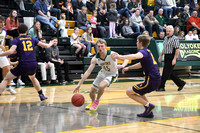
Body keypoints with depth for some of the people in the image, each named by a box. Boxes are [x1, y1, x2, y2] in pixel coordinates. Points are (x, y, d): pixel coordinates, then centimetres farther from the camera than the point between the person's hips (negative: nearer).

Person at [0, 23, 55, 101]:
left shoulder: (16, 40, 3)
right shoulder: (32, 39, 14)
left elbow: (11, 51, -15)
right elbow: (45, 46, 23)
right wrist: (50, 44, 45)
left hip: (23, 65, -4)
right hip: (33, 65, 4)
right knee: (33, 78, 36)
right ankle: (41, 95, 37)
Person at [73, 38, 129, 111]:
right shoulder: (95, 58, -20)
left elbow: (126, 59, -26)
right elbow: (88, 72, -17)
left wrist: (122, 66, -50)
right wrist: (79, 84, -22)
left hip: (112, 74, -4)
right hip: (103, 73, 4)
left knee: (101, 86, -32)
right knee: (91, 92, 7)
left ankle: (97, 101, -2)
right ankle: (93, 102, 44)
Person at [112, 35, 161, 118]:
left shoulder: (143, 51, -10)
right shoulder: (147, 51, 20)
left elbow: (136, 56, -35)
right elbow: (141, 64, 35)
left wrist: (121, 57, -41)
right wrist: (128, 68, 29)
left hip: (151, 81, -10)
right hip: (156, 80, 10)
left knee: (129, 92, -1)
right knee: (139, 91, 34)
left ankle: (148, 105, -7)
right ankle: (149, 112, 22)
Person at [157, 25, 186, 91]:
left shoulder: (175, 39, -11)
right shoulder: (165, 38, 15)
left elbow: (177, 49, -16)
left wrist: (174, 59, -21)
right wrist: (161, 56, 20)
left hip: (171, 57, -9)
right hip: (166, 57, 9)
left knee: (166, 73, -7)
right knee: (170, 73, 11)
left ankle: (161, 87, -1)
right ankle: (181, 83, 24)